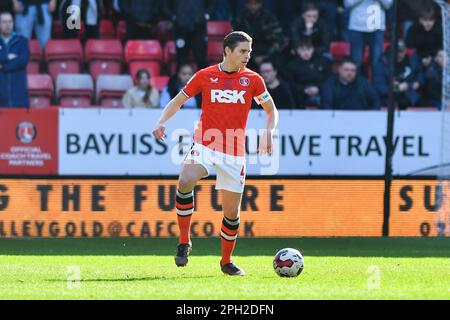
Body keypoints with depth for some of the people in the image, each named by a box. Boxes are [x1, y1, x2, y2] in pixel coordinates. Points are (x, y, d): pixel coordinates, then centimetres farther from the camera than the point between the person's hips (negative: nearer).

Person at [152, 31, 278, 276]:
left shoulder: (252, 79, 4)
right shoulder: (205, 76, 1)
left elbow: (271, 110, 14)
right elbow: (177, 102, 11)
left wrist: (269, 131, -5)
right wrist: (161, 122, -6)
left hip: (234, 153, 2)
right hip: (205, 145, -2)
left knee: (232, 210, 3)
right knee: (185, 182, -30)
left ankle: (227, 261, 25)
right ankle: (184, 242, -15)